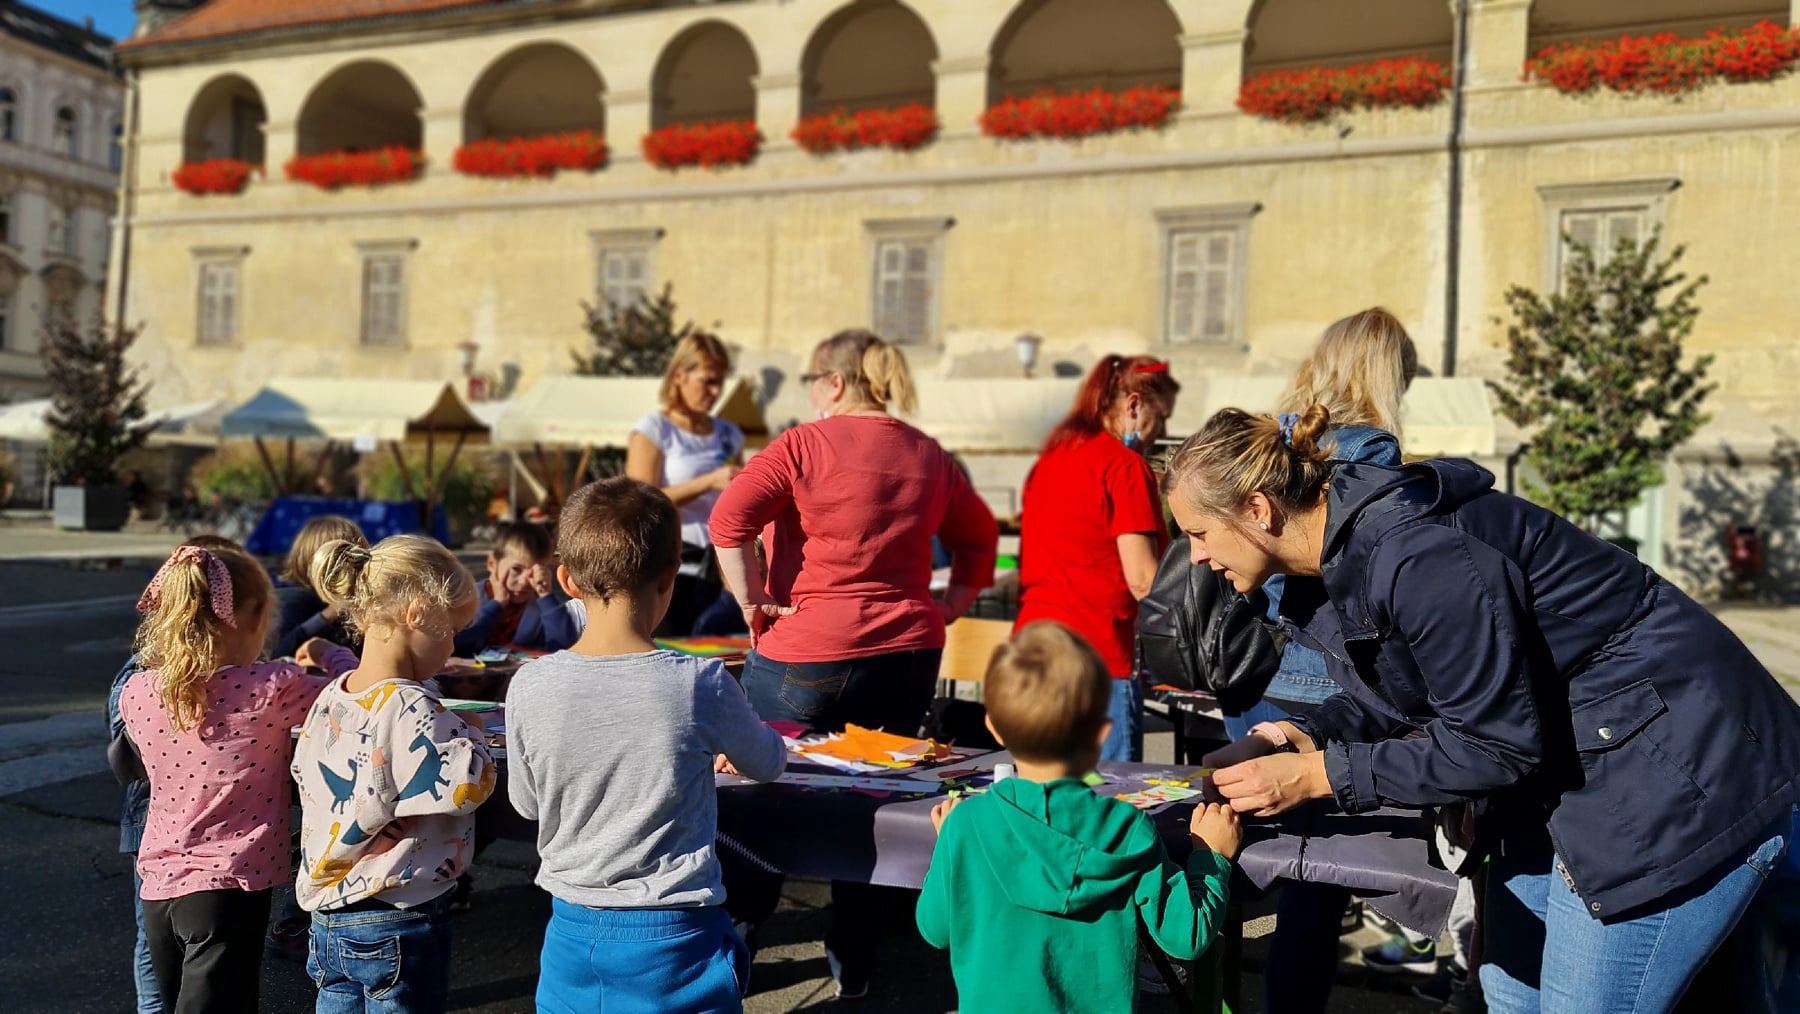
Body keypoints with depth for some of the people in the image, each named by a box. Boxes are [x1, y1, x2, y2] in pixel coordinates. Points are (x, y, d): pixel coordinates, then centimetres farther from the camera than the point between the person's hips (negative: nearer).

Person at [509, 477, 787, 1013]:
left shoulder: (530, 687, -11)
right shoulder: (700, 685, -18)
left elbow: (527, 803, 5)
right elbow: (767, 763, 2)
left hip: (572, 933, 3)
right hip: (672, 936, -3)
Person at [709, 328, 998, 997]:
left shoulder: (806, 444, -8)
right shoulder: (929, 457, 9)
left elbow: (728, 520, -18)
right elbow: (979, 535, 18)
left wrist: (752, 602, -11)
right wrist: (952, 603, 14)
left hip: (805, 655, -5)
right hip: (907, 656, 5)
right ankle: (853, 962, 23)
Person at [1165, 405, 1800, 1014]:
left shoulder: (1413, 553, -31)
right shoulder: (1343, 546, 0)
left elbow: (1493, 744, -25)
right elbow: (1399, 696, 9)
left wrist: (1320, 775, -22)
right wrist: (1310, 735, -10)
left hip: (1670, 778, -9)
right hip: (1562, 767, 10)